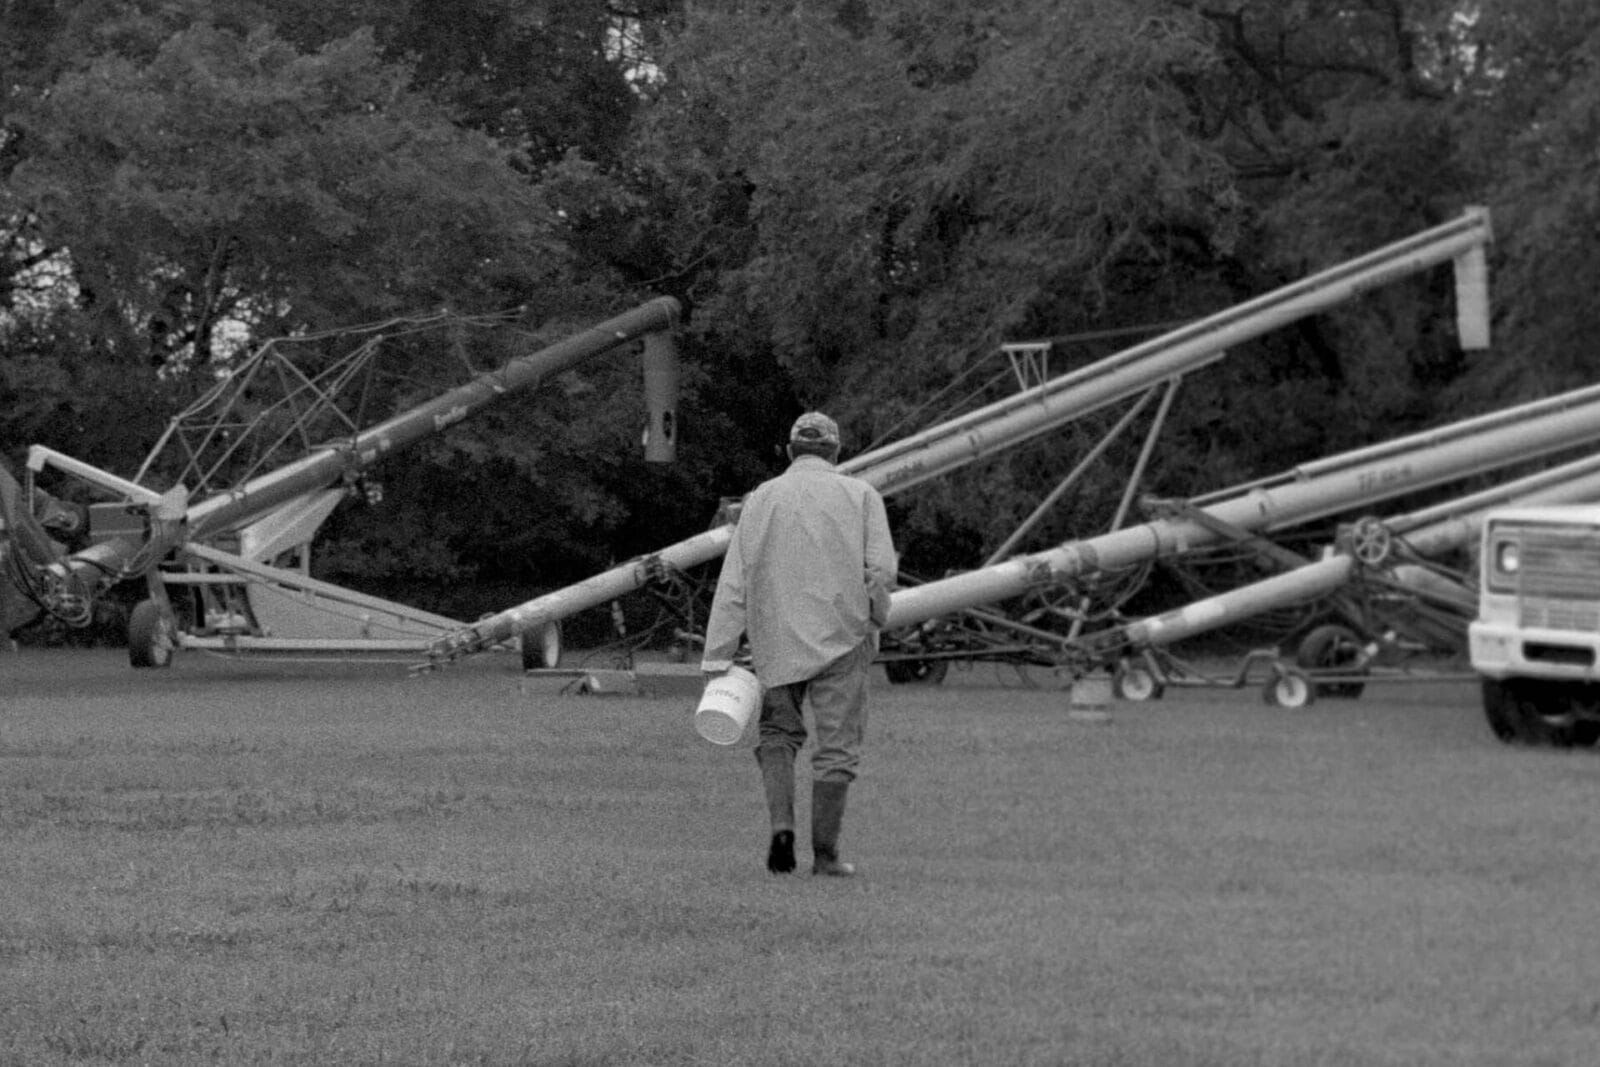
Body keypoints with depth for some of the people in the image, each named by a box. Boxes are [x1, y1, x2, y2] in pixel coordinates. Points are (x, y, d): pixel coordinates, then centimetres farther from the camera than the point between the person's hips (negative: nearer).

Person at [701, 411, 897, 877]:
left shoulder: (761, 499, 6)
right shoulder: (861, 496, 1)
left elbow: (733, 584, 1)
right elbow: (880, 569, -10)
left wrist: (718, 657, 0)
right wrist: (875, 620, 8)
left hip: (776, 638, 2)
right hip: (840, 638, -2)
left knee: (777, 731, 17)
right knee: (836, 744, 4)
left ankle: (781, 824, -4)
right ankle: (825, 852, 4)